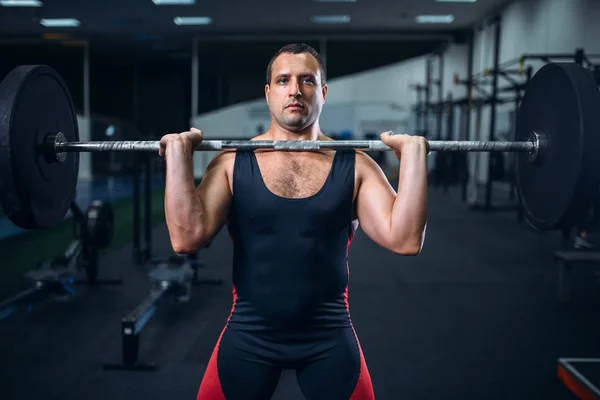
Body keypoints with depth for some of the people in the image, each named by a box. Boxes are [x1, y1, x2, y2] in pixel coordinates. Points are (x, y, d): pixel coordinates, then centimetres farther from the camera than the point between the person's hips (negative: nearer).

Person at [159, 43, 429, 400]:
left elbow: (405, 240, -14)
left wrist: (413, 154, -17)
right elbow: (187, 238, -16)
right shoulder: (232, 162, -5)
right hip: (249, 335, 0)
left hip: (329, 337, 1)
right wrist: (179, 152, -18)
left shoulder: (355, 166, -4)